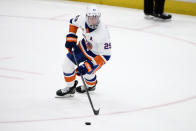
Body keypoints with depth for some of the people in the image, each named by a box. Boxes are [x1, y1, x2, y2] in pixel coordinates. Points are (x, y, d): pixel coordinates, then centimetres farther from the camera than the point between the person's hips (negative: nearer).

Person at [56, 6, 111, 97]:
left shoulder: (103, 34, -40)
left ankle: (90, 85, 32)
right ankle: (70, 88, 23)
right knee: (68, 63, 1)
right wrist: (71, 39, -6)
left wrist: (87, 66, -38)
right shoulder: (82, 20, -25)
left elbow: (105, 55, -35)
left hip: (97, 54, -5)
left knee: (87, 73, -7)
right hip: (84, 46, 6)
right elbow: (73, 22, 1)